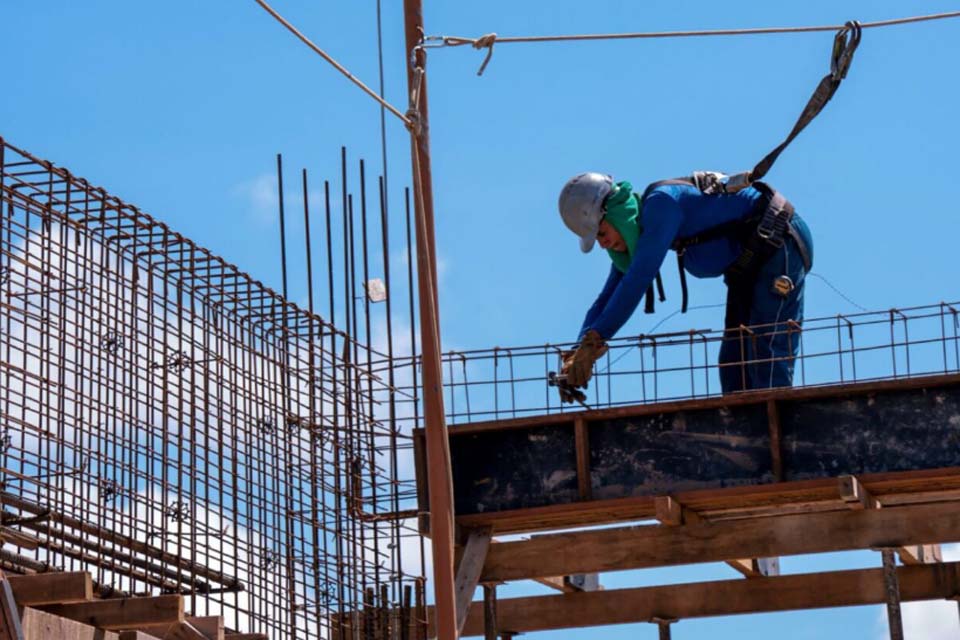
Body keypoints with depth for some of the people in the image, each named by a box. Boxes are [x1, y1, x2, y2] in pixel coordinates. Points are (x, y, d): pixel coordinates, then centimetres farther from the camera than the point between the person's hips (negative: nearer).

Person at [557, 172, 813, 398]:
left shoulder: (661, 203, -26)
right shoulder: (635, 233, 4)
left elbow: (639, 277, -35)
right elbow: (607, 298, 5)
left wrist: (593, 340, -37)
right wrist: (579, 353, -9)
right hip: (749, 264, 10)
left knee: (767, 353, -17)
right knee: (734, 358, 6)